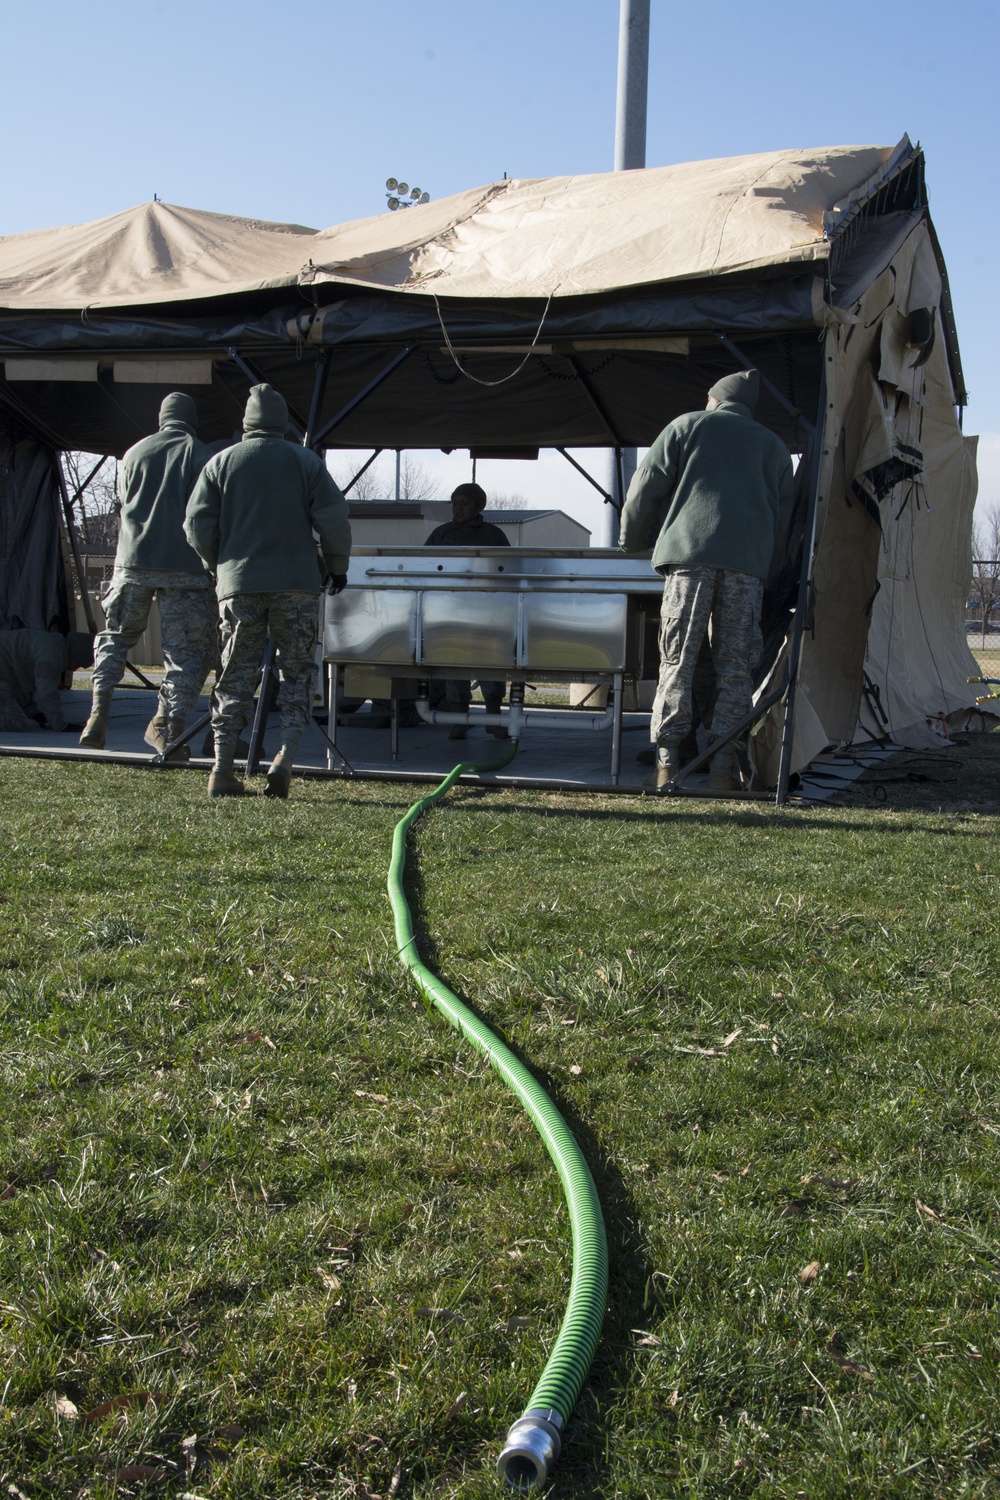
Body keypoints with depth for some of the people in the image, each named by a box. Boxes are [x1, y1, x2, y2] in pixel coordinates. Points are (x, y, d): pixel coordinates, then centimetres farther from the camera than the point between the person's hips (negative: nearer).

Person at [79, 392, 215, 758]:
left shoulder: (134, 453, 12)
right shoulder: (200, 455, 0)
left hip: (133, 562, 4)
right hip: (184, 569, -3)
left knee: (116, 636, 19)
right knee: (187, 650, 3)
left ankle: (99, 711, 5)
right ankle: (167, 725, -5)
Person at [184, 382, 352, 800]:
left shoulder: (220, 462, 7)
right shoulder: (305, 461, 4)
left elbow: (198, 525, 5)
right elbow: (333, 518, -3)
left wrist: (218, 565, 21)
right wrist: (337, 565, 12)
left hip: (238, 584, 1)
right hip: (297, 584, -1)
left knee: (235, 677, 6)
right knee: (297, 672, 8)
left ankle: (223, 768, 2)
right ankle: (285, 757, -7)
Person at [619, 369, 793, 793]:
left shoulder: (687, 425, 17)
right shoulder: (774, 445, 26)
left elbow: (647, 486, 11)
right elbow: (783, 512, 23)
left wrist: (633, 543, 23)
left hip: (690, 551, -2)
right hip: (748, 562, 2)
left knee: (677, 662, -1)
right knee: (734, 667, 3)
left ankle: (666, 762, -5)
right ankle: (723, 766, -2)